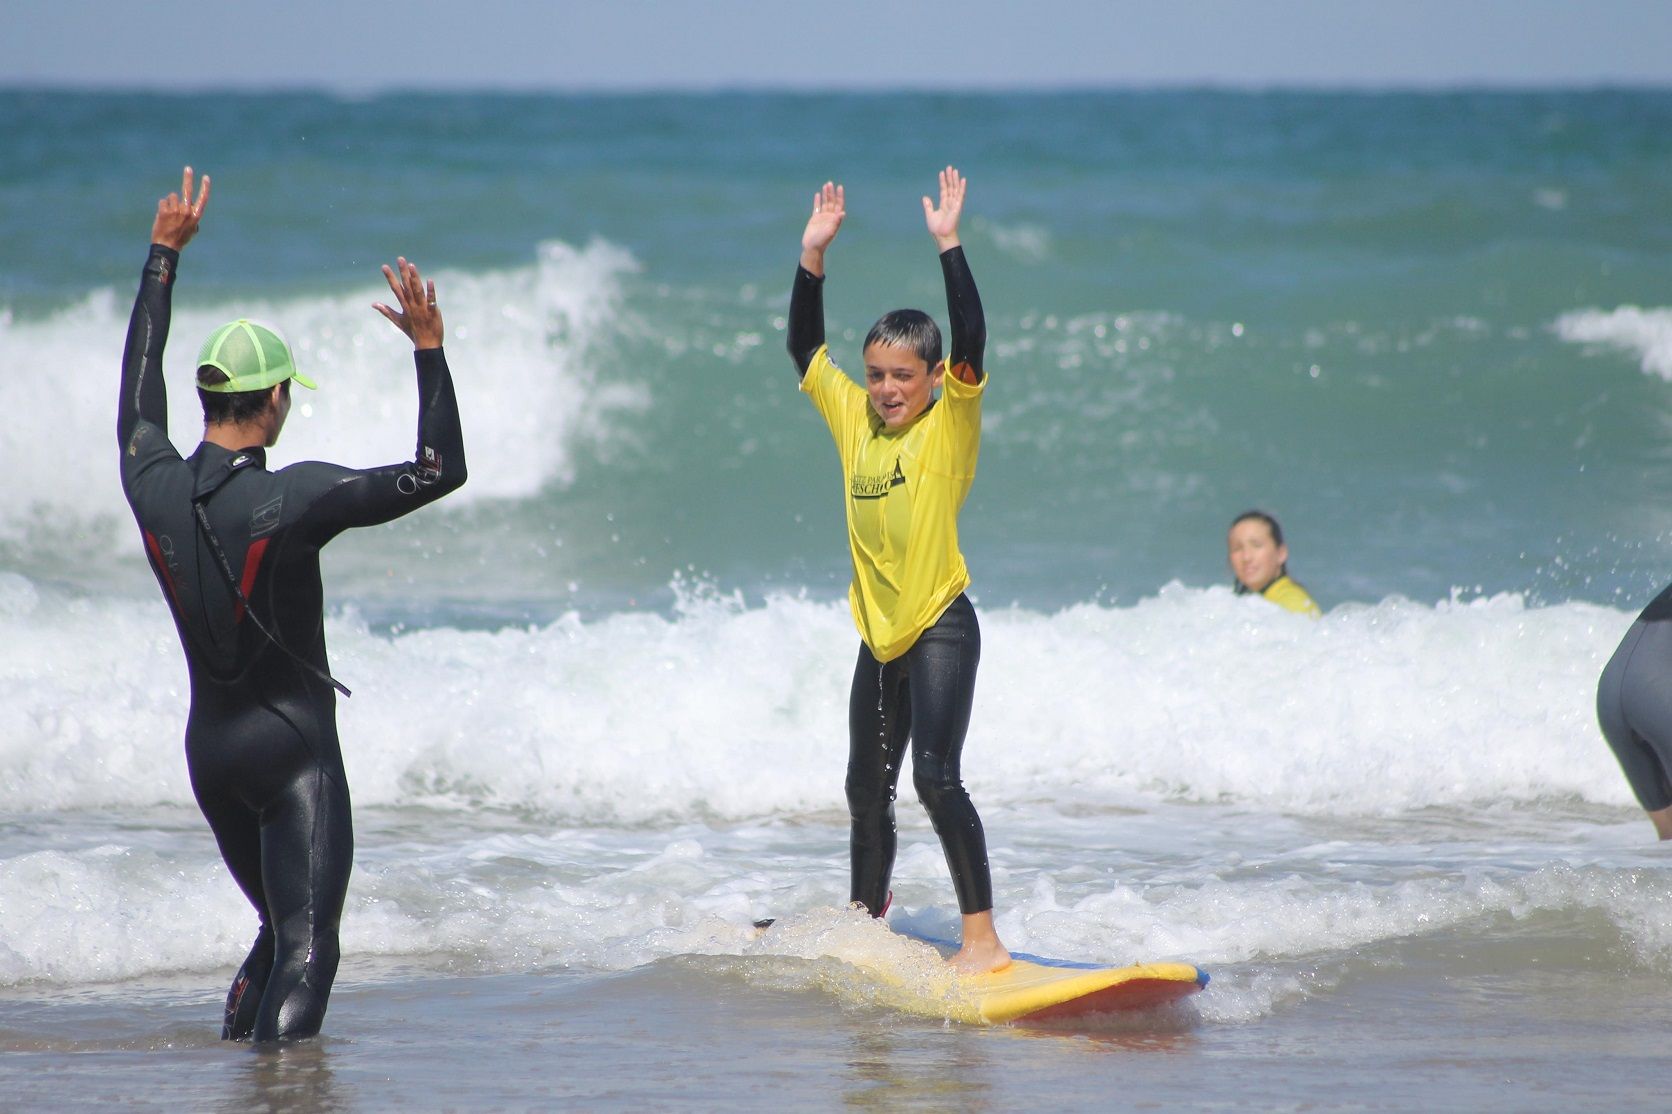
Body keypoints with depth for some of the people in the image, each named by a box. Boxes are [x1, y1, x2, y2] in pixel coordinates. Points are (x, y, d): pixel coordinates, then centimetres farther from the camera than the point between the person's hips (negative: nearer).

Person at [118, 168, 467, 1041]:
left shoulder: (153, 486, -2)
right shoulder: (294, 498, -18)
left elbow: (137, 395, 19)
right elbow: (439, 472, -17)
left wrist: (164, 257, 26)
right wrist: (428, 347, -13)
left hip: (209, 747, 7)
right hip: (292, 747, -7)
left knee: (279, 927, 23)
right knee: (307, 948, -10)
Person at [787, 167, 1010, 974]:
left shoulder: (950, 425, -8)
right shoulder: (854, 421, 7)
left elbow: (971, 342, -21)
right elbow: (804, 345, 12)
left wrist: (948, 245, -25)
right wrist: (812, 254, 3)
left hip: (940, 627, -7)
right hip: (879, 635, 7)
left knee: (935, 776, -18)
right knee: (866, 792, 17)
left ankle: (983, 938, -18)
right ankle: (868, 924, 34)